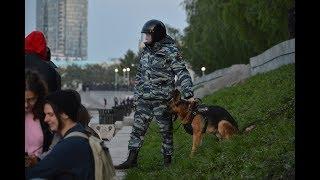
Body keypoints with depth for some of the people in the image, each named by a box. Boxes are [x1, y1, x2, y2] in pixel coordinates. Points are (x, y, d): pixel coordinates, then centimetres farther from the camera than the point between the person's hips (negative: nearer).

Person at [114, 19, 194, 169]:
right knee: (137, 128, 4)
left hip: (162, 100, -6)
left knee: (166, 131, 3)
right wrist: (136, 94, 21)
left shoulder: (170, 51, -9)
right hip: (144, 99, 6)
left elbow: (182, 73, -12)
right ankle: (132, 159, 9)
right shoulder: (145, 51, 12)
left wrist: (189, 95, -20)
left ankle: (167, 160, 14)